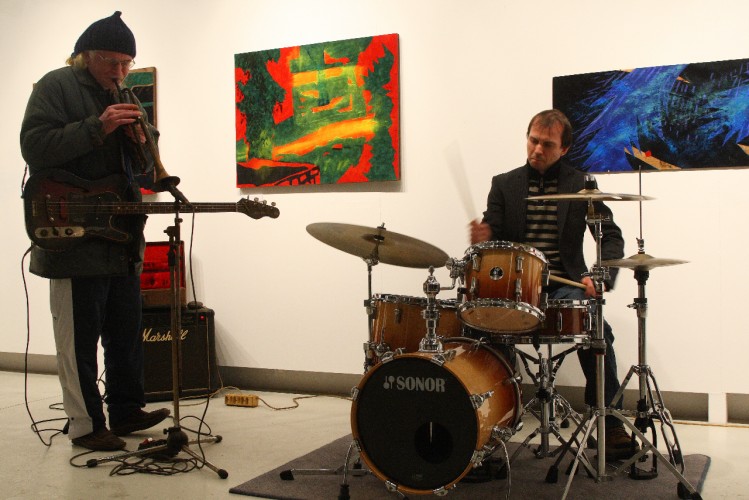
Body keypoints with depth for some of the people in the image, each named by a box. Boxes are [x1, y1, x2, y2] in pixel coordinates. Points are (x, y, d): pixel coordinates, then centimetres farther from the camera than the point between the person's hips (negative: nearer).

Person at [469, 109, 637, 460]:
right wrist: (481, 240, -22)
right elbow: (492, 234, 4)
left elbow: (610, 236, 3)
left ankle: (609, 424, -12)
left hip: (565, 285, -1)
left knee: (596, 328, -29)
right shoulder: (504, 184, 10)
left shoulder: (581, 185, 7)